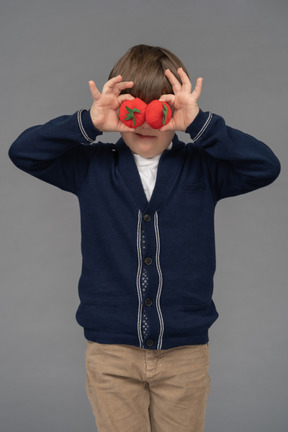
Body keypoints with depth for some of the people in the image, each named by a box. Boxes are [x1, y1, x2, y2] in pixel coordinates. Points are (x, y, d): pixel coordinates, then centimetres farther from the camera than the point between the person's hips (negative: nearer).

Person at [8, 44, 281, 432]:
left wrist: (199, 123, -18)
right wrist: (89, 123, -16)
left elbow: (266, 167, -9)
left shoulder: (201, 167, 2)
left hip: (186, 351, 1)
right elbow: (23, 152, -3)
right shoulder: (92, 167, 2)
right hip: (111, 352, 0)